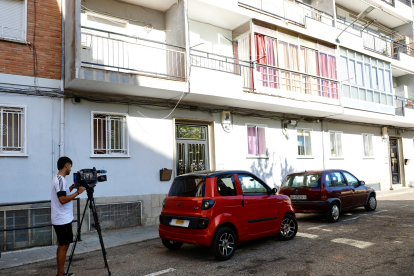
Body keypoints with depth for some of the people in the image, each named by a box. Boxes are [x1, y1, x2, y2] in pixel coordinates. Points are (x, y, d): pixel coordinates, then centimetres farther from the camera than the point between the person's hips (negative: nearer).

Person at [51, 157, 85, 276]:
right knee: (63, 246, -3)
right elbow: (63, 200, -25)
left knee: (62, 246, 14)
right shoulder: (61, 180, -18)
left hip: (61, 219, 10)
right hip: (63, 220, -10)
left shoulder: (58, 178, 12)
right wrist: (78, 192, -18)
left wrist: (72, 187, 17)